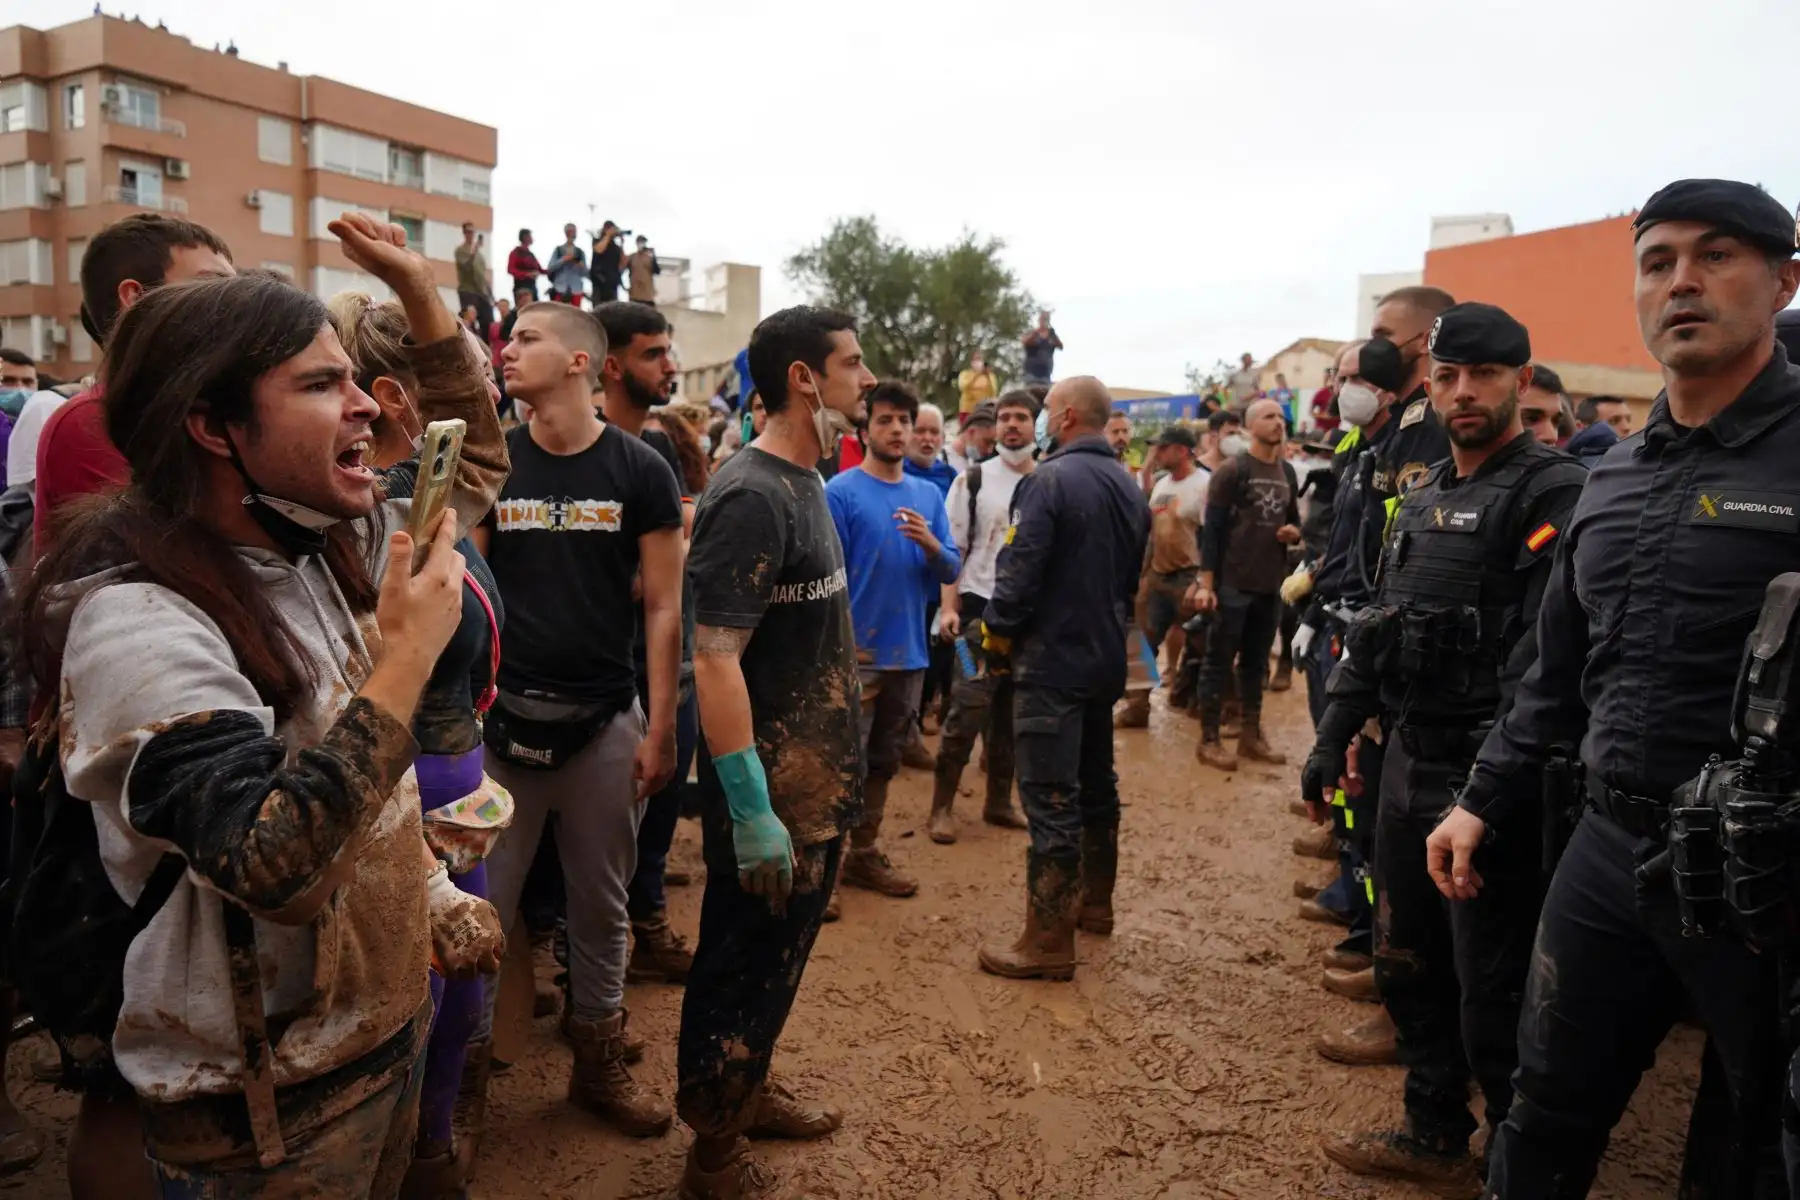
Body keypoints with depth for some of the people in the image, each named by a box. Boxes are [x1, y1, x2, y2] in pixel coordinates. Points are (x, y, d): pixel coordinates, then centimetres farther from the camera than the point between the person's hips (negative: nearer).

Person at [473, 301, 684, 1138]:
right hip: (503, 714, 1)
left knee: (602, 905, 13)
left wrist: (660, 728, -5)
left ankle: (597, 1062, 31)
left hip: (605, 720, 0)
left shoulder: (639, 471, -2)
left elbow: (662, 607, -1)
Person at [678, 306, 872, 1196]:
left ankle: (749, 1092, 44)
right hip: (772, 790, -9)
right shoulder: (752, 498, -21)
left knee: (780, 955, 23)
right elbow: (715, 662, -25)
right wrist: (752, 811, -26)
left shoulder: (804, 482, 8)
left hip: (815, 779, 9)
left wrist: (829, 774, 17)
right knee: (743, 970, 9)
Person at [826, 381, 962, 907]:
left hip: (909, 652, 6)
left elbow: (951, 571, 7)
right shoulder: (841, 491, -7)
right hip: (857, 653, -5)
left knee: (883, 762, 15)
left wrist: (930, 544, -13)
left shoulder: (928, 494, 9)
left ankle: (864, 855, 28)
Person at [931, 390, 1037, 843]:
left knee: (1012, 710, 11)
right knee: (967, 708, -6)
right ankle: (943, 806, 5)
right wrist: (949, 608, -12)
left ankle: (1000, 801, 23)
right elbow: (950, 550, -2)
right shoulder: (973, 479, 0)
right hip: (982, 608, -3)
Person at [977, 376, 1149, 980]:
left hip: (1052, 659, -9)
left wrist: (998, 636, -5)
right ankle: (1094, 901, 35)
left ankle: (1049, 941, -1)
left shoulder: (1051, 479, -16)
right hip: (1106, 658, 9)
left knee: (1051, 798, -6)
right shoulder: (1130, 488, 9)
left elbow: (1020, 570, -19)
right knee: (1096, 782, 20)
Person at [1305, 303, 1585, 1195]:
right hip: (1407, 765, 8)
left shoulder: (1554, 493, -12)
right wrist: (1333, 738, 14)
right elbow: (1377, 627, 17)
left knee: (1493, 995, 3)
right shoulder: (1423, 496, 13)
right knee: (1409, 967, 19)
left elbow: (1544, 660, -22)